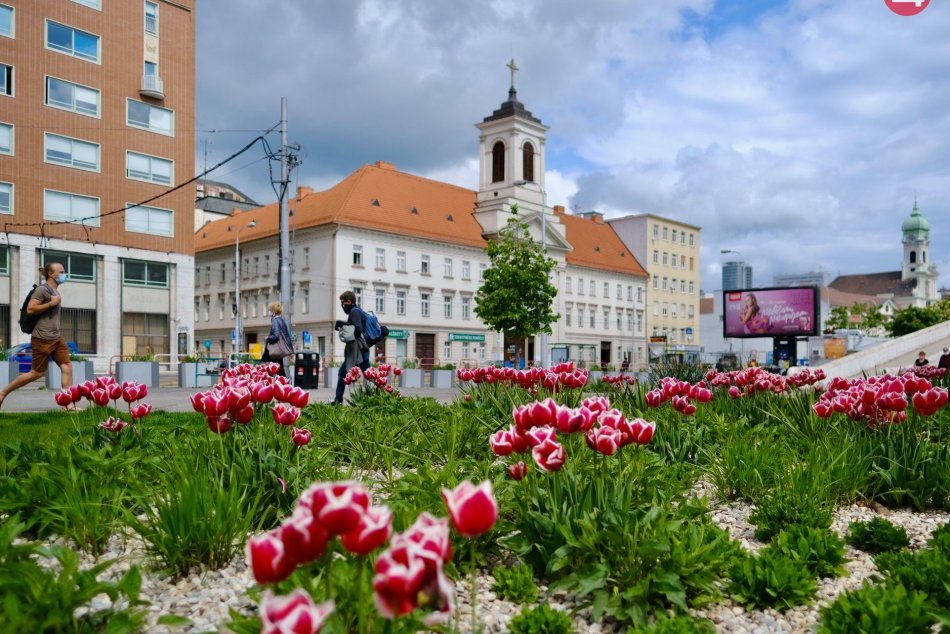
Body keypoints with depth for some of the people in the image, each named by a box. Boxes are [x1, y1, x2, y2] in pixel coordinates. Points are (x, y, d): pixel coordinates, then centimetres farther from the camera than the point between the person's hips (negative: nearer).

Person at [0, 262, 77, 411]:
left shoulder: (55, 291, 16)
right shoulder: (42, 289, -12)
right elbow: (30, 310, -19)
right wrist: (51, 303, -18)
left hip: (56, 338, 8)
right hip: (42, 339, -8)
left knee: (67, 367, -3)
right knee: (37, 373, 0)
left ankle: (70, 405, -5)